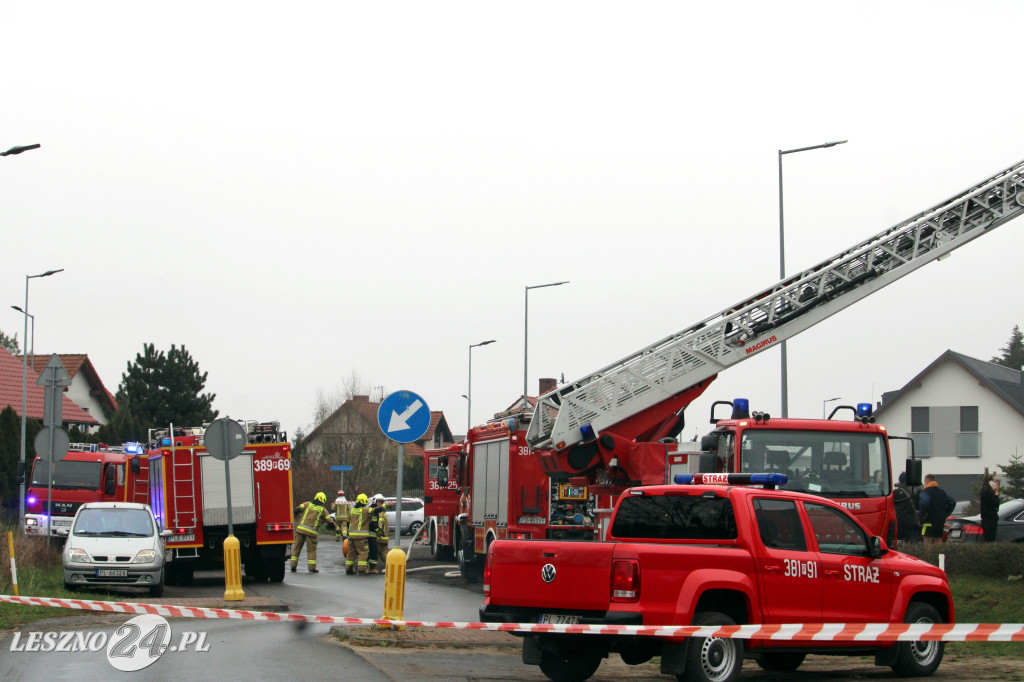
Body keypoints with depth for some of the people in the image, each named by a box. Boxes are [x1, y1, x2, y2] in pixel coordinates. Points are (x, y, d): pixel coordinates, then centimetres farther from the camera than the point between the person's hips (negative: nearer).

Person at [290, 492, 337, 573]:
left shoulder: (307, 504, 10)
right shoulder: (322, 510, 7)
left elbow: (297, 510, -3)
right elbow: (330, 522, 10)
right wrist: (337, 529, 22)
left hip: (300, 529, 2)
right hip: (311, 532, -2)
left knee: (297, 548, 10)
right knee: (312, 549, 8)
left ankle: (293, 566, 10)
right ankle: (312, 567, 3)